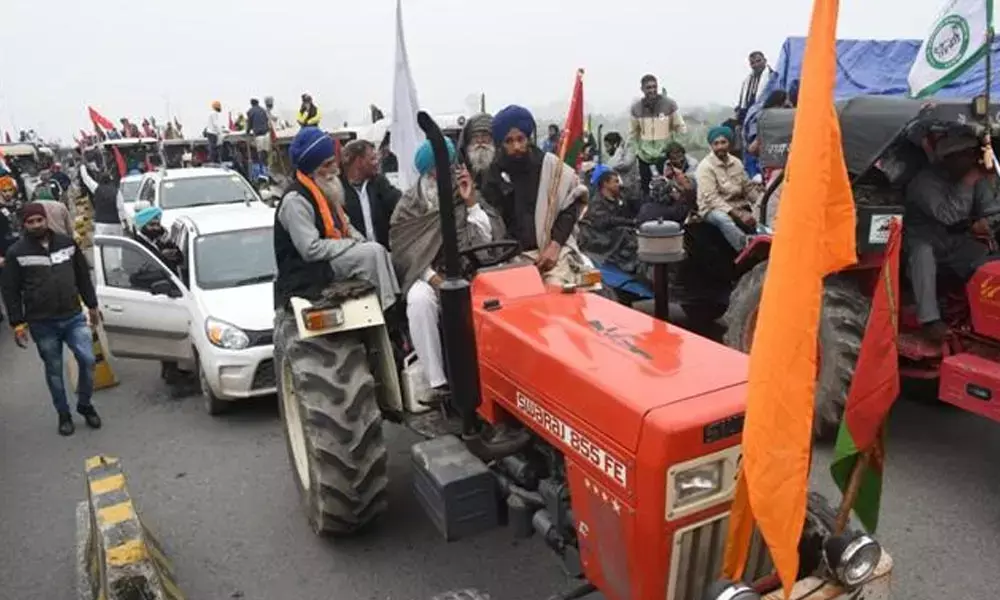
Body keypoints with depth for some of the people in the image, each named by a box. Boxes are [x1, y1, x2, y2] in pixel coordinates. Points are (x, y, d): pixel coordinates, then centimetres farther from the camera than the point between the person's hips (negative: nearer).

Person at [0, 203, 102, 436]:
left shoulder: (67, 242, 3)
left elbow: (83, 276, 12)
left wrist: (92, 305, 13)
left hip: (74, 317, 2)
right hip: (42, 324, -2)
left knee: (88, 360, -4)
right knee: (54, 370, 9)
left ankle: (85, 405, 18)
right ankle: (64, 415, 25)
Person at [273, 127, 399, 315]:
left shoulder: (326, 188, 13)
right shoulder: (295, 199, -17)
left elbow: (344, 225, 20)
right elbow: (311, 250, -23)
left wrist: (361, 242, -1)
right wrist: (353, 245, -17)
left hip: (335, 256, 9)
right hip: (310, 271, -9)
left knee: (381, 253, -5)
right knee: (374, 252, -23)